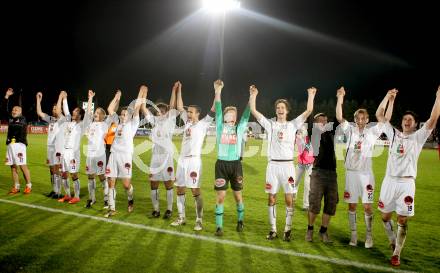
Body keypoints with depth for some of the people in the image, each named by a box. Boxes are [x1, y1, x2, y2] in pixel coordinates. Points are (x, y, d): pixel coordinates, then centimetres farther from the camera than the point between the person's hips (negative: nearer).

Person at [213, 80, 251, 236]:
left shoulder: (239, 128, 11)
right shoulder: (220, 127, 6)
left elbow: (246, 115, 2)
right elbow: (217, 110, -4)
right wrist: (218, 91, -13)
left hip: (235, 165, 2)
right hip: (221, 164, -2)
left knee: (238, 195, 11)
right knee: (221, 196, -2)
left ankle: (240, 221, 31)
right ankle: (219, 226, 6)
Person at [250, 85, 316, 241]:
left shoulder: (293, 125, 7)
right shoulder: (270, 124, 8)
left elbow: (309, 111, 0)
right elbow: (253, 111, 3)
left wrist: (311, 95, -1)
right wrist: (253, 95, 0)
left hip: (288, 165, -1)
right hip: (273, 165, 1)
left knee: (289, 199, 0)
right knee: (271, 198, 5)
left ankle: (288, 230, 11)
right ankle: (273, 230, 15)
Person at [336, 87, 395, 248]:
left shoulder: (372, 132, 3)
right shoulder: (350, 130, 3)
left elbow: (386, 119, -6)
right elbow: (339, 117, -9)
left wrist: (390, 100, -15)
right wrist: (340, 98, -18)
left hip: (366, 173, 0)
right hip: (351, 173, 1)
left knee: (367, 206, 0)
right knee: (352, 205, 7)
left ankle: (369, 236, 15)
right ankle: (353, 235, 18)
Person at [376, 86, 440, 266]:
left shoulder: (418, 137, 3)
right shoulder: (393, 134, 11)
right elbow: (379, 116, 12)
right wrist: (388, 97, 8)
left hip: (406, 183, -3)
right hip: (389, 180, 3)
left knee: (402, 220, 0)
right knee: (385, 216, 9)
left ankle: (396, 254, 10)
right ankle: (393, 242, 33)